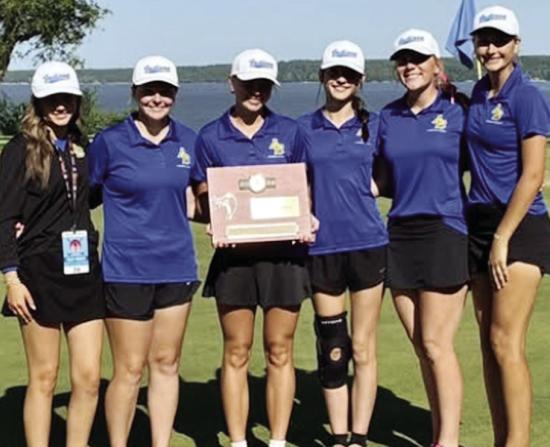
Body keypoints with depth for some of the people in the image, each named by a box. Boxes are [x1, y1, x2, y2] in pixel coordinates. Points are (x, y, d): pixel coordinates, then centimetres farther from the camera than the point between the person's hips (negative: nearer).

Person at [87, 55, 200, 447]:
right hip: (127, 268, -4)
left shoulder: (187, 140, 6)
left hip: (177, 265, 4)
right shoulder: (109, 142, -5)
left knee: (167, 363, 11)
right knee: (130, 368, 0)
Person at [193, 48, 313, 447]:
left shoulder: (290, 132, 6)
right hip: (234, 254, 0)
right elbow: (203, 198, 7)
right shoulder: (211, 137, 5)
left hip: (283, 252, 0)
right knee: (236, 354, 5)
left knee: (280, 352, 5)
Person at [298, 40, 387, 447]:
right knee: (332, 350, 5)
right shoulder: (303, 128, 7)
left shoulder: (374, 125, 7)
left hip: (368, 244, 0)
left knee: (363, 348, 3)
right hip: (322, 247, 1)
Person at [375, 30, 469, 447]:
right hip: (401, 235, 5)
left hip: (445, 233, -4)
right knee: (422, 347, 7)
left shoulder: (457, 111, 0)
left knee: (436, 343, -6)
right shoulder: (388, 117, 12)